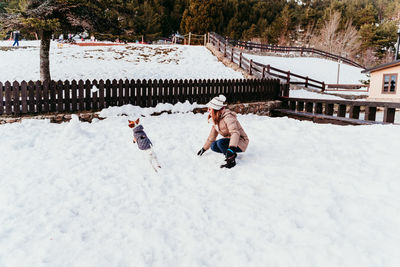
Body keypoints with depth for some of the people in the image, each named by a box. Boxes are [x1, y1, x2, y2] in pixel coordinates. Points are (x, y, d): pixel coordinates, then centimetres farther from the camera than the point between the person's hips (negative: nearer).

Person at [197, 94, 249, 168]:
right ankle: (232, 154, 3)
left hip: (240, 142, -9)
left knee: (220, 142, -30)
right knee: (213, 146, -9)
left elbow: (235, 132, -38)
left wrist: (231, 148, -50)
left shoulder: (228, 117, -23)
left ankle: (231, 160, -14)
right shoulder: (216, 120, 4)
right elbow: (212, 136, 17)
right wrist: (204, 148, 22)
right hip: (229, 140, 9)